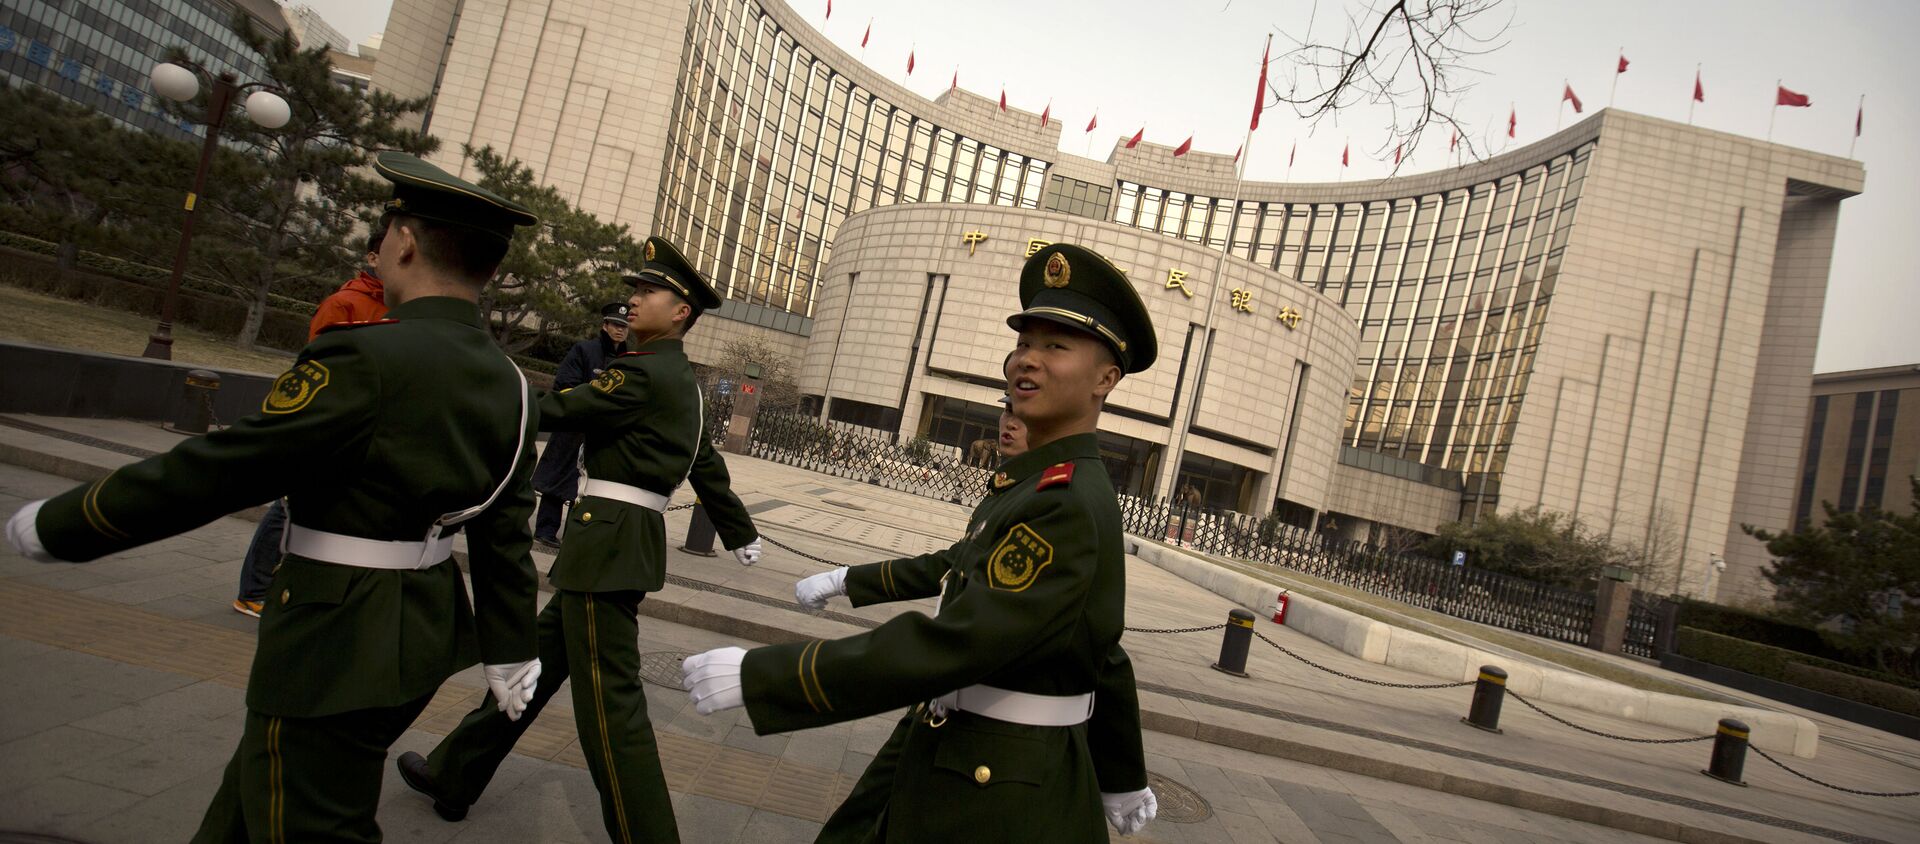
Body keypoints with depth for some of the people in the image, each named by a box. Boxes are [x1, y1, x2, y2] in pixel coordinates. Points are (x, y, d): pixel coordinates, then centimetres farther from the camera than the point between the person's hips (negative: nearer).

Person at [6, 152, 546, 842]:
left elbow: (214, 471, -17)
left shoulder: (365, 361, -24)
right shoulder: (510, 385, -1)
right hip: (425, 631, 8)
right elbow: (506, 536, 5)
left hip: (332, 653, -8)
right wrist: (511, 651, 14)